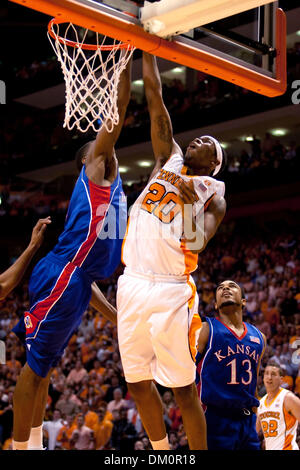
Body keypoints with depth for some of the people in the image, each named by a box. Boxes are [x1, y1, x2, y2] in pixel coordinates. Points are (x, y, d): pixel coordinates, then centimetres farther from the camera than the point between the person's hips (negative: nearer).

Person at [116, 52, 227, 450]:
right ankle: (162, 454, 27)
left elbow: (199, 242, -14)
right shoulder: (170, 160, 17)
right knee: (138, 383, 10)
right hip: (132, 284, 5)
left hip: (172, 291, -5)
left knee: (183, 389, -2)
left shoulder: (213, 191, 6)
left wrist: (193, 199, -29)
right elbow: (155, 99, 14)